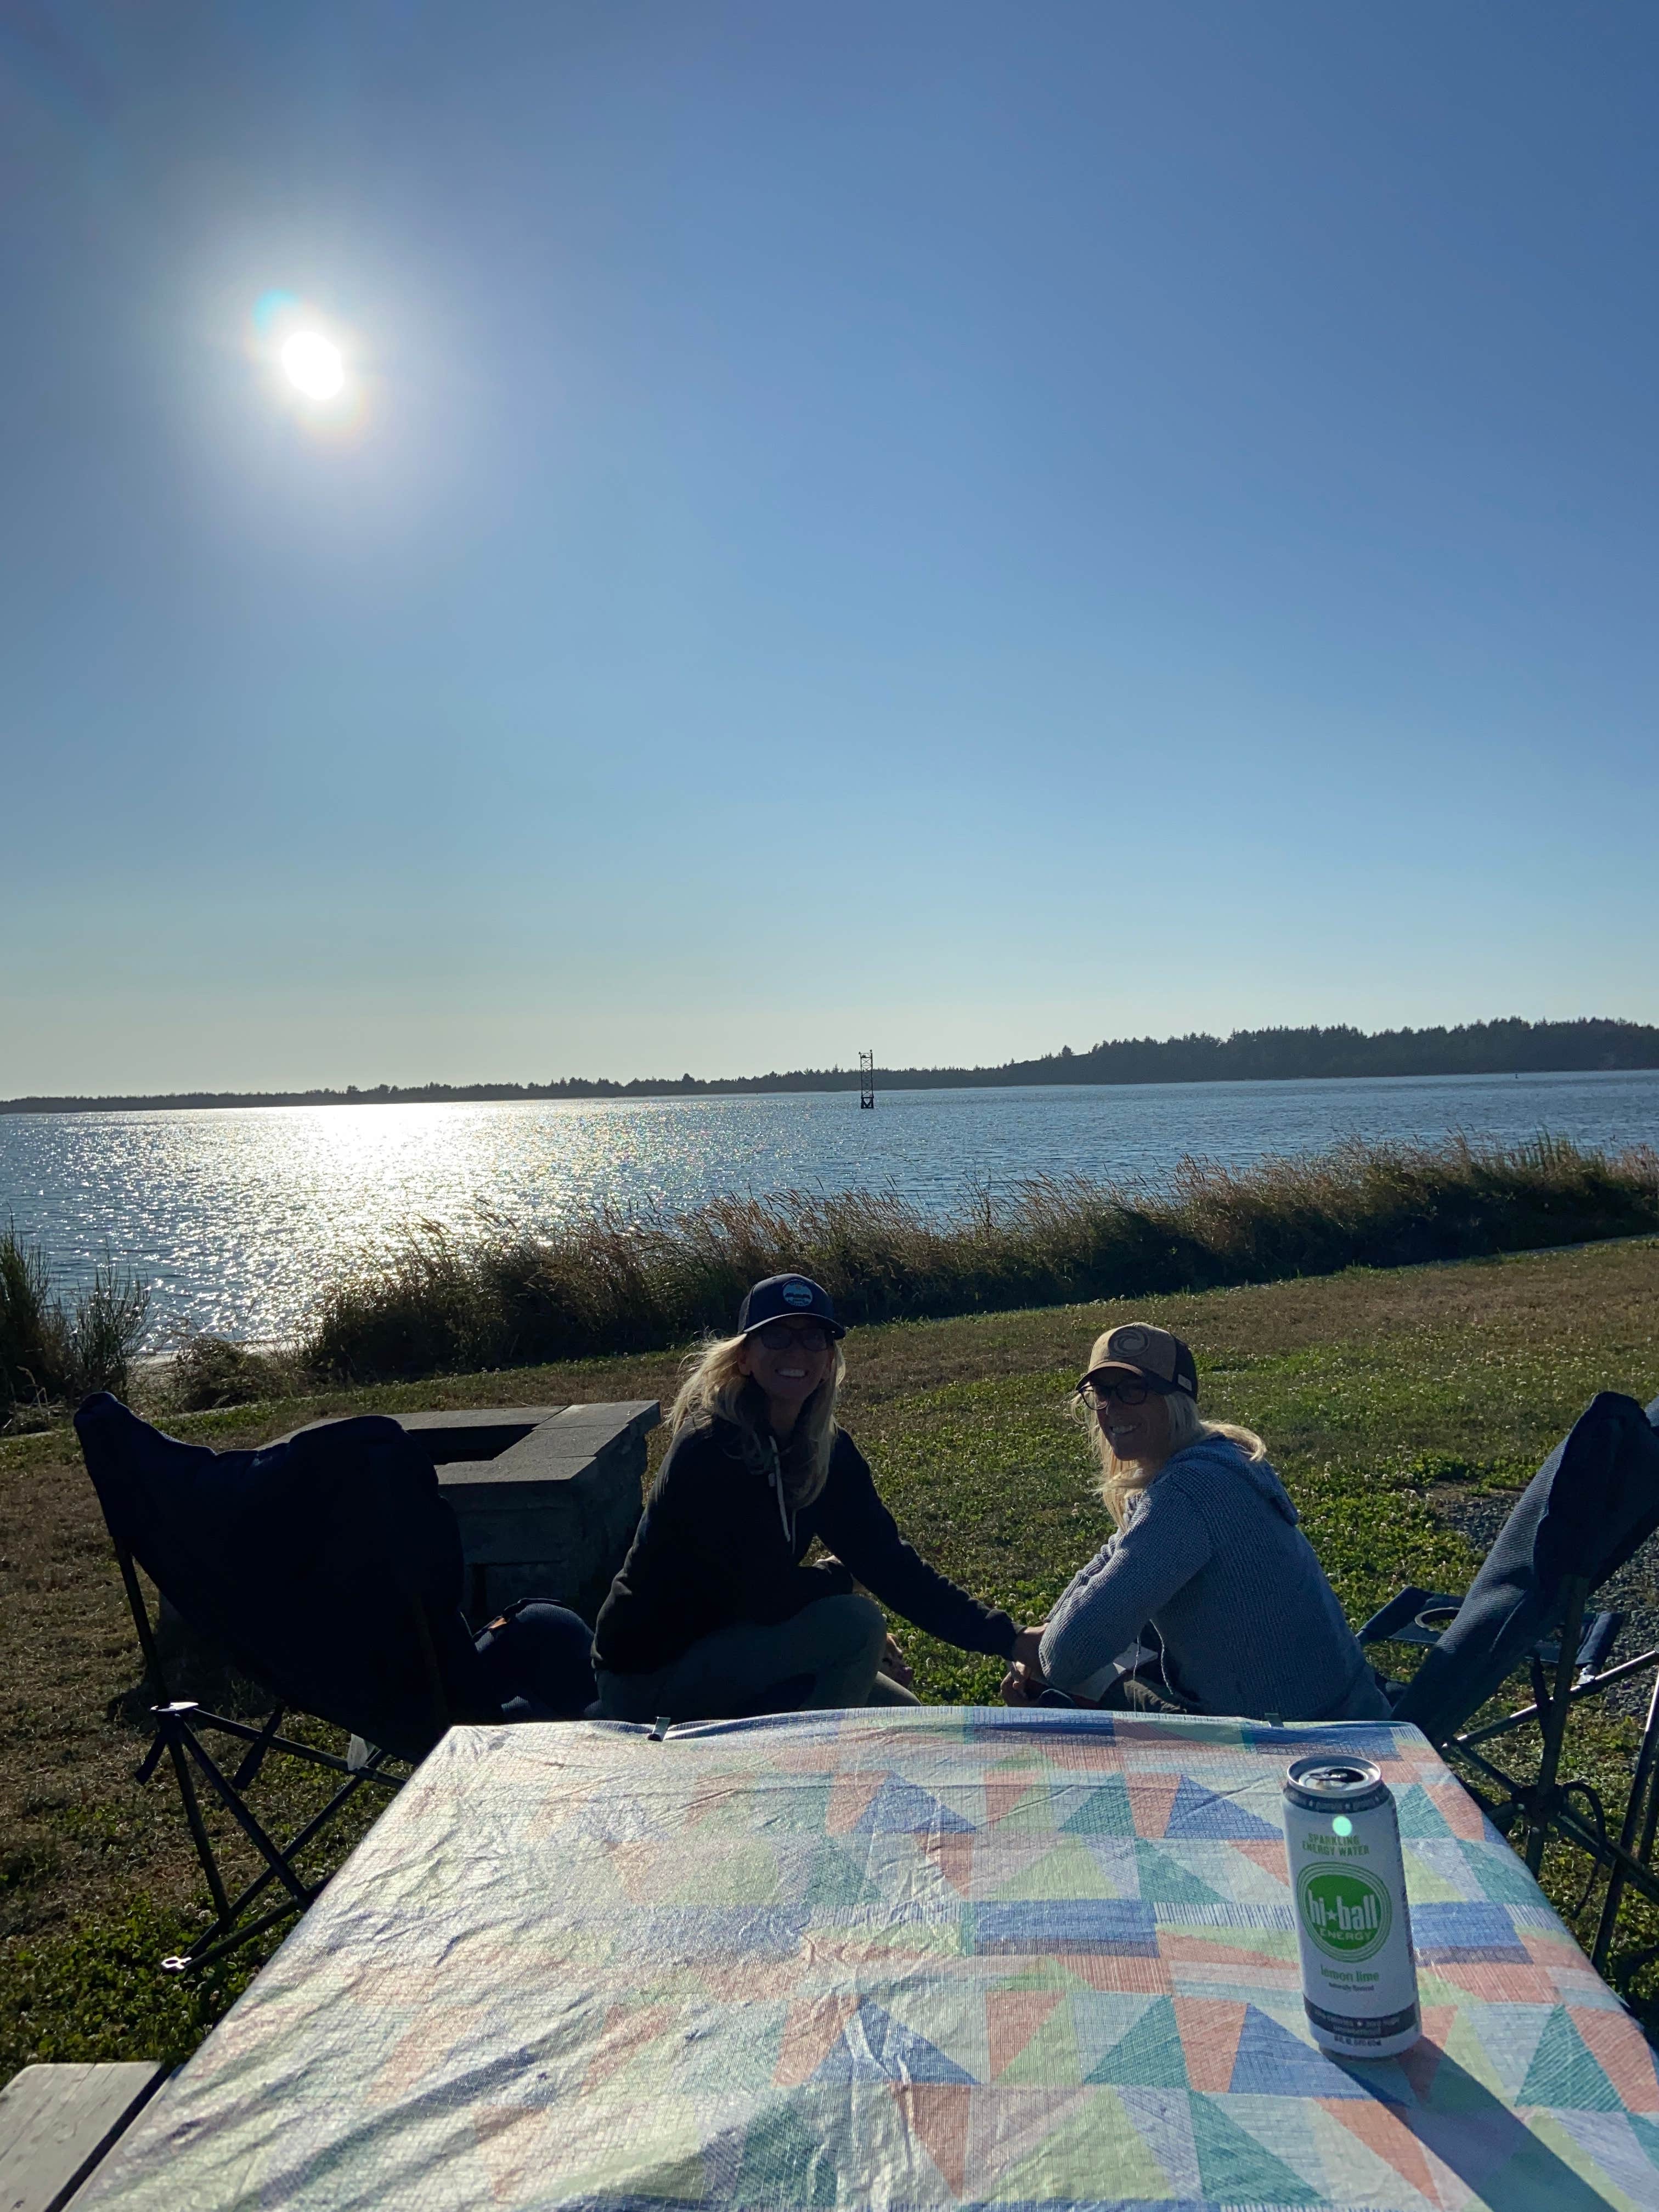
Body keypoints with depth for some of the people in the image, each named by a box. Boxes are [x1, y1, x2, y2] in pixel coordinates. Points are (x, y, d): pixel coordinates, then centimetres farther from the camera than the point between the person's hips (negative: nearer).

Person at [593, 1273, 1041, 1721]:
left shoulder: (826, 1448, -2)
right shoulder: (709, 1451, -25)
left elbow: (887, 1560, -4)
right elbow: (766, 1595, -27)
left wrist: (1008, 1639, -9)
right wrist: (834, 1575, -6)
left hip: (734, 1639, 8)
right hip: (648, 1680, -8)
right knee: (855, 1625, -21)